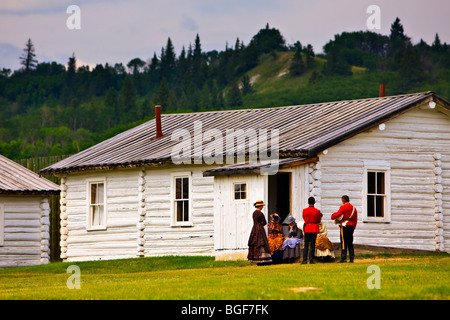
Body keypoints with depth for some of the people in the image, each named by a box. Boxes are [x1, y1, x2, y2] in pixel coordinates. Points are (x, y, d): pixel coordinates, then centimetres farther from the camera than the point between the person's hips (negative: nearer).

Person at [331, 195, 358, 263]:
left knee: (344, 243, -6)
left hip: (344, 226, -6)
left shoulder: (343, 207, -7)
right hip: (351, 226, 6)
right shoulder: (353, 208, 13)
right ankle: (352, 258, 7)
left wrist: (332, 216, 9)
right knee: (350, 243, 9)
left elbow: (337, 214, -13)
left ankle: (343, 258, -10)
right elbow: (355, 220, 15)